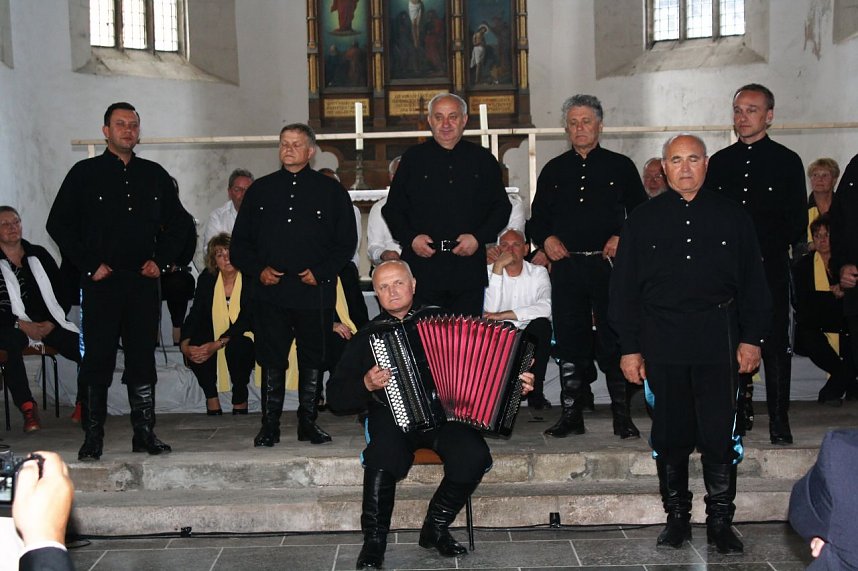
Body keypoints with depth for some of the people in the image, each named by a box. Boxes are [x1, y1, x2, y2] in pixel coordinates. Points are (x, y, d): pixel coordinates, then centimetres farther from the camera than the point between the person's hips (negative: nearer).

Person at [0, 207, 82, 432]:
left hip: (49, 324, 3)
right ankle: (28, 408, -32)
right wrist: (21, 325, -14)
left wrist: (51, 324, -4)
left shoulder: (39, 255, 15)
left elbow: (62, 293, 12)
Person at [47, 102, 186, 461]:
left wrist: (161, 260, 5)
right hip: (101, 283, -3)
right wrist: (90, 265, -7)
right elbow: (59, 224, 1)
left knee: (143, 360, 6)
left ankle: (144, 433, 14)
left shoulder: (154, 175, 12)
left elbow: (175, 225, 19)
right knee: (97, 360, 0)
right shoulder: (85, 173, 3)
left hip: (143, 283, 3)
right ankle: (92, 438, 9)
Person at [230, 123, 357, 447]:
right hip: (270, 292, 1)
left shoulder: (330, 190, 7)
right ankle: (270, 426, 10)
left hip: (315, 292, -1)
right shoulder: (261, 189, 13)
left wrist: (320, 271, -7)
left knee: (313, 359, 6)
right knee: (271, 361, 2)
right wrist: (258, 270, -2)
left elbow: (346, 242, 6)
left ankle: (308, 422, 17)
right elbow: (240, 242, 14)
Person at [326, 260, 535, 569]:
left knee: (473, 456, -29)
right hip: (392, 416, 0)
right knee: (383, 459, -33)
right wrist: (367, 384, -9)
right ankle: (374, 541, -12)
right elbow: (336, 396, 11)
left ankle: (435, 527, -5)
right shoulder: (366, 338, 13)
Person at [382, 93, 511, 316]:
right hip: (423, 266, -1)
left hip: (469, 267, 1)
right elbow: (392, 209, 10)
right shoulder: (413, 158, 9)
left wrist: (479, 237, -4)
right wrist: (411, 238, -6)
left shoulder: (483, 160, 10)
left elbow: (501, 207, 11)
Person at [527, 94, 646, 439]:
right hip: (566, 265, 2)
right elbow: (537, 218, 18)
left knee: (615, 339, -3)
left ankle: (622, 416, 6)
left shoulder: (620, 166, 9)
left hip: (608, 264, -2)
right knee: (569, 341, 4)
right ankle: (571, 414, 13)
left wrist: (622, 238, -8)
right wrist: (546, 238, -2)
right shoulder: (554, 170, 15)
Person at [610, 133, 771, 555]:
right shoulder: (643, 220, 6)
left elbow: (753, 283, 9)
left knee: (720, 436, 0)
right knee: (670, 436, 8)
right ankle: (677, 517, 21)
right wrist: (629, 348, 1)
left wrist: (751, 338, 2)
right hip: (662, 342, 1)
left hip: (718, 342, 0)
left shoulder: (731, 217, 7)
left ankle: (720, 522, 13)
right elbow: (624, 288, 6)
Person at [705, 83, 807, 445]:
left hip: (771, 268, -3)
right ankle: (741, 414, 20)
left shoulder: (787, 161, 4)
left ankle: (779, 422, 7)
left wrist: (795, 253, -4)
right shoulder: (719, 162, 11)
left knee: (775, 344, 0)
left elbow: (798, 219, 5)